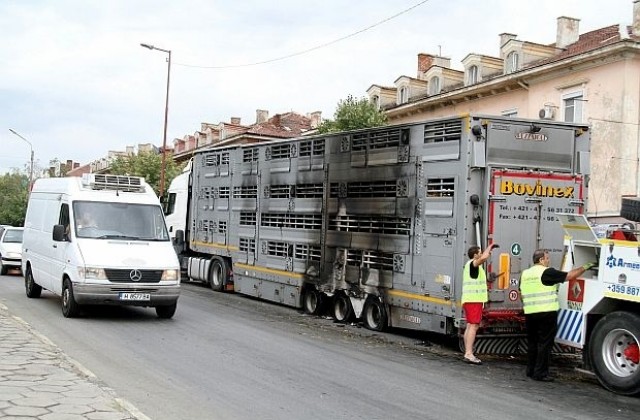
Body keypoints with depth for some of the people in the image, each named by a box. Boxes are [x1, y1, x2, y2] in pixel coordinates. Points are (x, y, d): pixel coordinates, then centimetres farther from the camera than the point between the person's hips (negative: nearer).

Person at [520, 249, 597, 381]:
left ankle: (531, 371, 18)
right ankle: (540, 373, -2)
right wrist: (584, 267, 5)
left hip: (529, 313, 7)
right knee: (545, 344, -2)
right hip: (546, 313, -7)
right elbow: (569, 276, -6)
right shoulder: (547, 272, -8)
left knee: (532, 343, 14)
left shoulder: (525, 274, 11)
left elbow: (521, 293, 18)